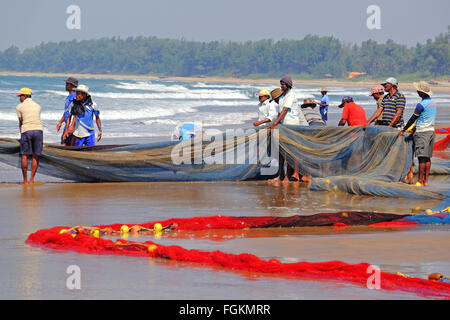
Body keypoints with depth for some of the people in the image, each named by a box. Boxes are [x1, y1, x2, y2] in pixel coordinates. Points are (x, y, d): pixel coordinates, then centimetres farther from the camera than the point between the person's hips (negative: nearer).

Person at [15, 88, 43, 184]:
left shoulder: (19, 107, 7)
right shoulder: (38, 106, 18)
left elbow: (21, 122, 12)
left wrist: (21, 133, 25)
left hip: (26, 131, -3)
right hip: (38, 130, 3)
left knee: (24, 156, 4)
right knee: (35, 156, 8)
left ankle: (25, 180, 2)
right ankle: (32, 179, 5)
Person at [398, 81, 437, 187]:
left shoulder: (421, 105, -16)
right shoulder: (433, 103, 10)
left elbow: (413, 119, -9)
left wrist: (403, 130, 2)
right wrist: (416, 129, 27)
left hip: (422, 133, -8)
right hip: (431, 131, 8)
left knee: (422, 158, -7)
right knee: (427, 158, 8)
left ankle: (420, 181, -6)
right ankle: (426, 180, 9)